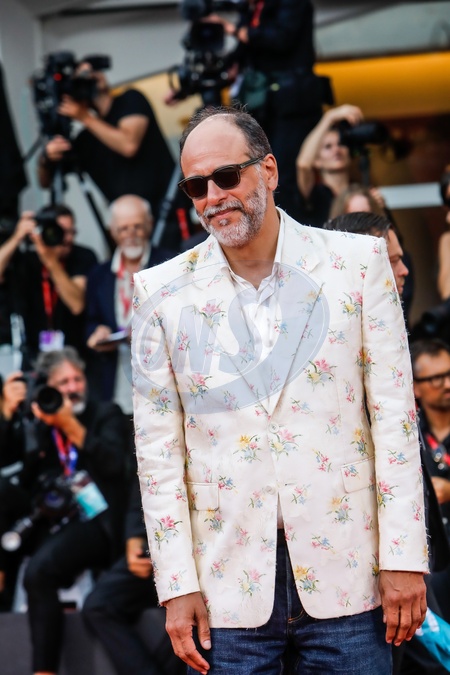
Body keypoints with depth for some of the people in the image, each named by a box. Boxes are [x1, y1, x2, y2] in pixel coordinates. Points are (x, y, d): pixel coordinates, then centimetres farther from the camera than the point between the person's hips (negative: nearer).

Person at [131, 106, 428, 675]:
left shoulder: (358, 261, 2)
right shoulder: (161, 292, 3)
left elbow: (394, 412, 1)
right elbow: (158, 446, 4)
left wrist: (404, 557, -3)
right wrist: (177, 586, -1)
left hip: (345, 573, 0)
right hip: (227, 583, 0)